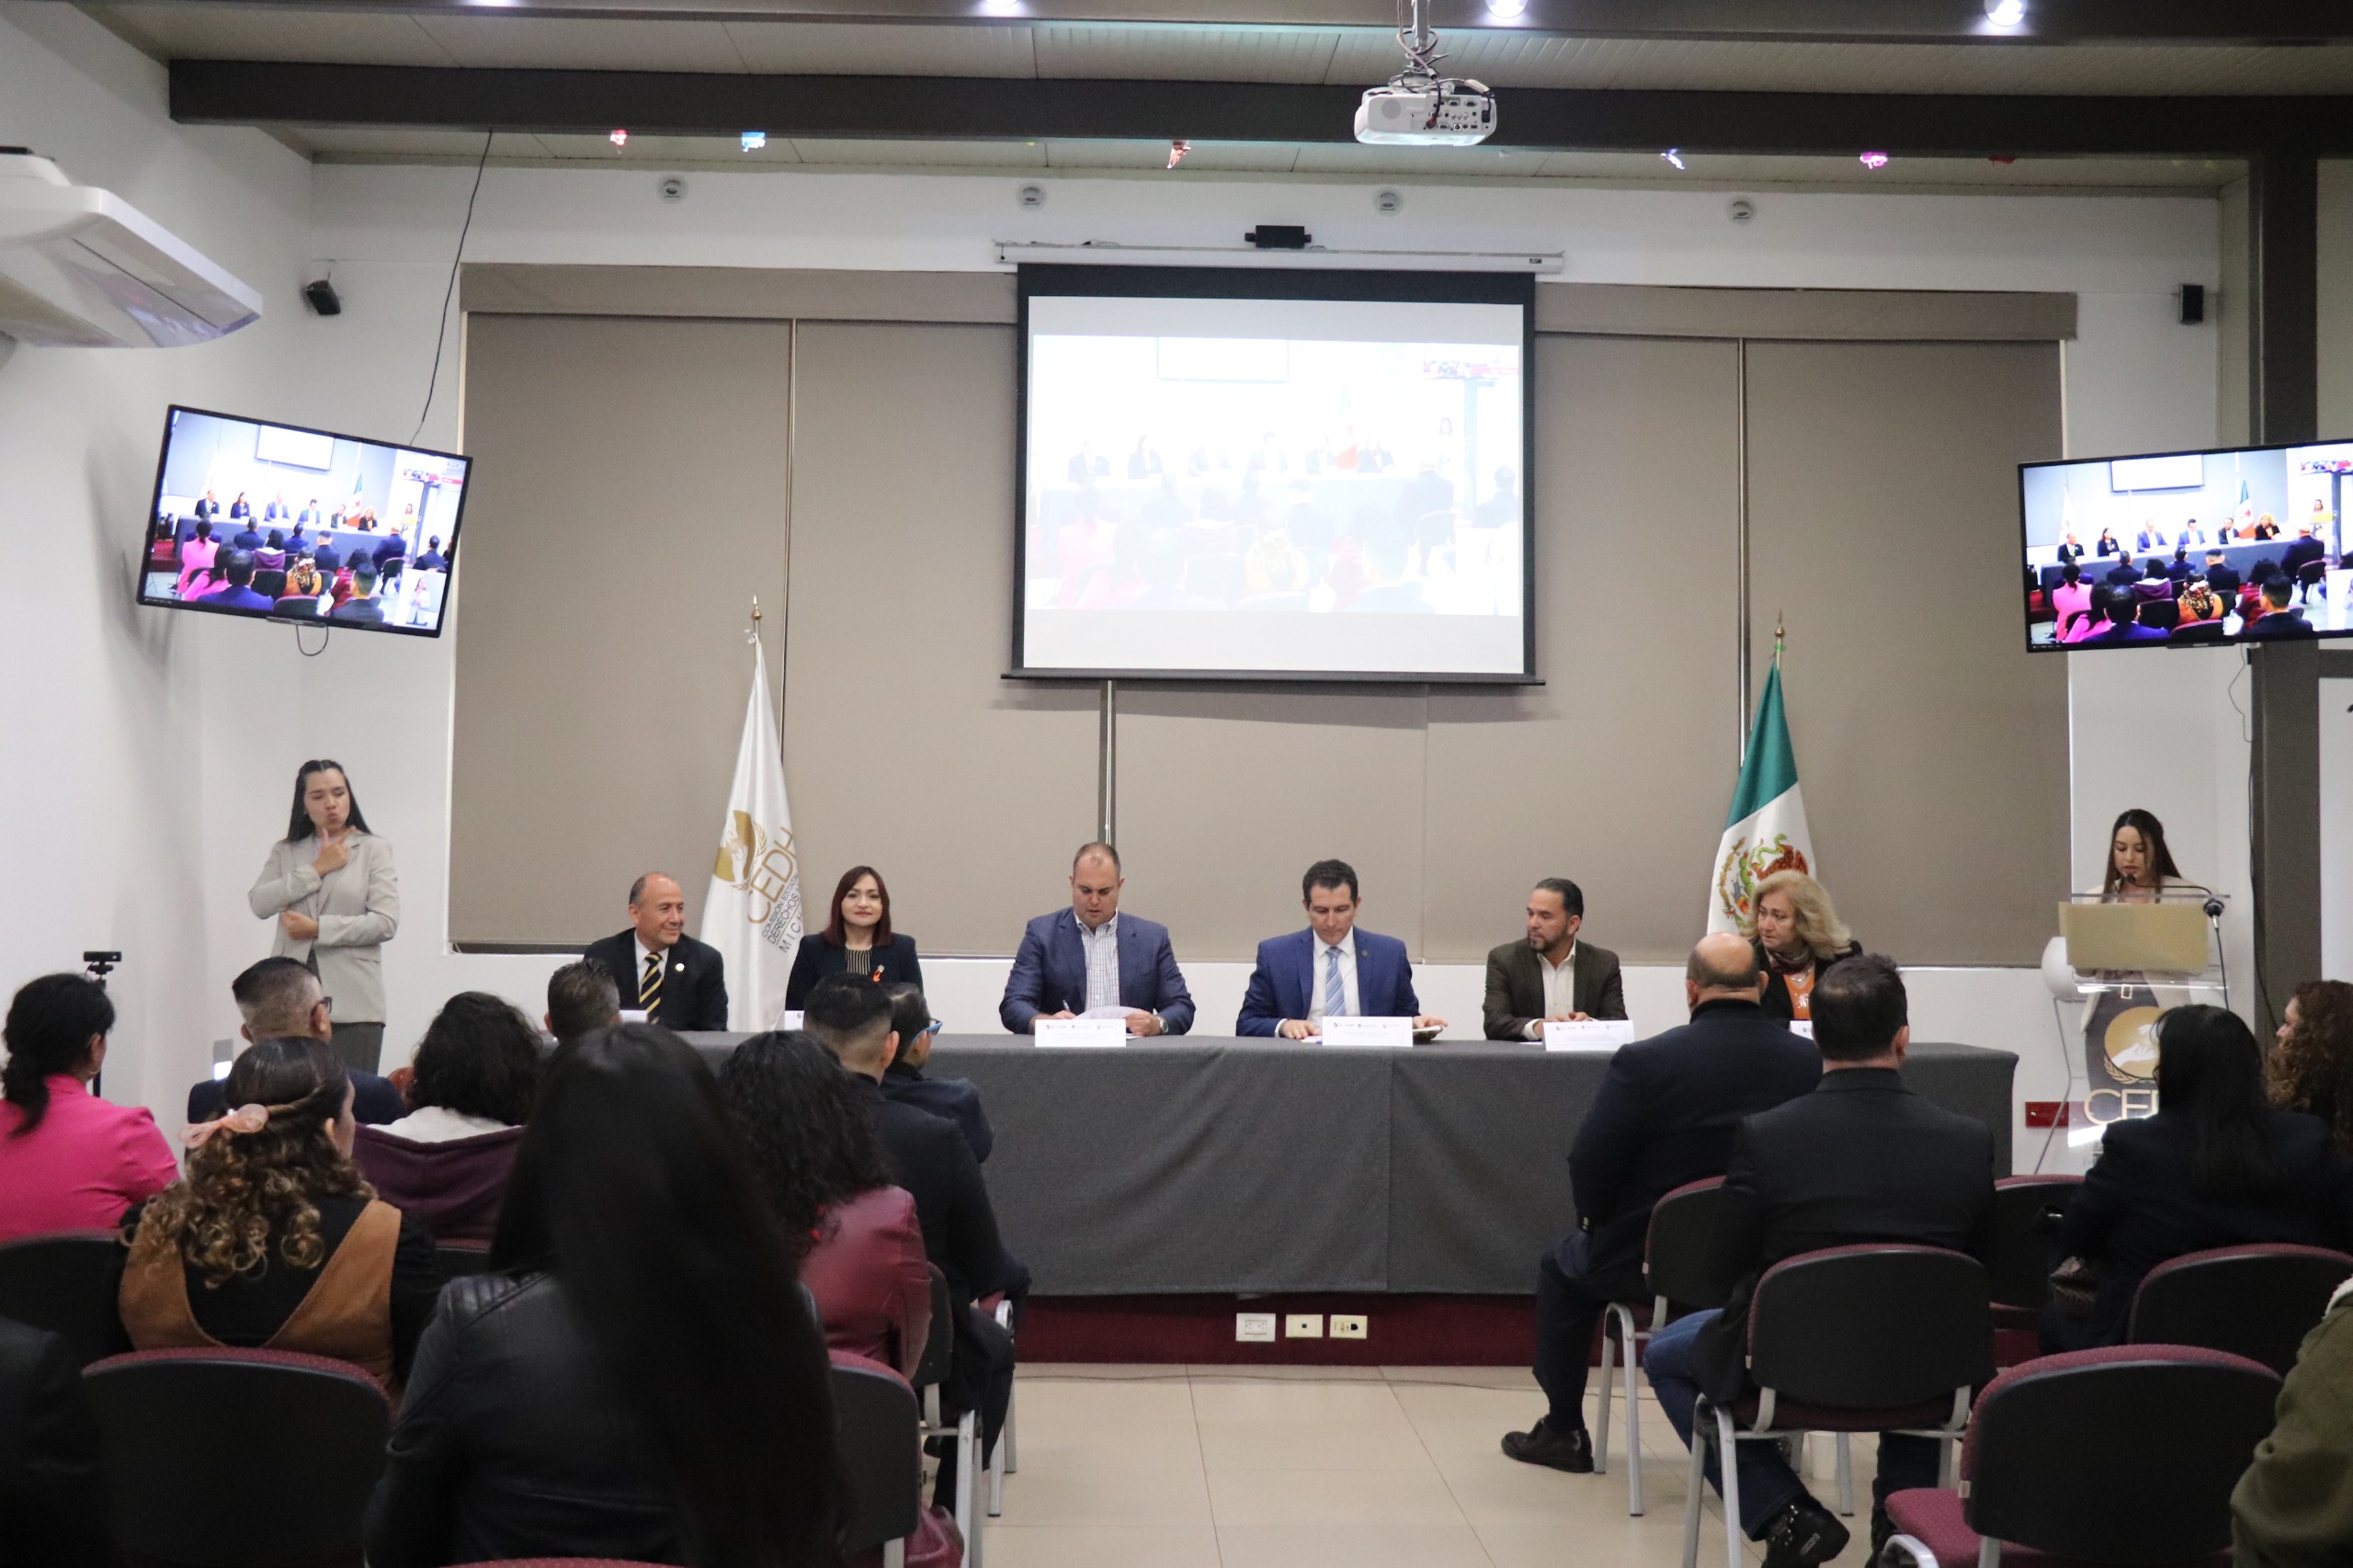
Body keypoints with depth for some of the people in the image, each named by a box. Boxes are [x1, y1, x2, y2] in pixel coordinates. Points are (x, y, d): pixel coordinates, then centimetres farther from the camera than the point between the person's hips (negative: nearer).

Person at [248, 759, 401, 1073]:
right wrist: (317, 869, -5)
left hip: (352, 1001, -2)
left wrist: (318, 929, -8)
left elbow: (386, 923, -4)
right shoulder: (284, 852, 16)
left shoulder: (373, 850, 6)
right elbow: (259, 903, -1)